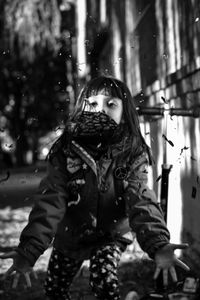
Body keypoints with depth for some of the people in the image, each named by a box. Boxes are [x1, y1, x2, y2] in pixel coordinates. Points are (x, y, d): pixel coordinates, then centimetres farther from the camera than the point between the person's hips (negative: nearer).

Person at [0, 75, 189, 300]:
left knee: (104, 282, -25)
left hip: (110, 234, -2)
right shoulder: (65, 151, -20)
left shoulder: (133, 155, -19)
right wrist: (29, 249, -45)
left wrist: (158, 244, -51)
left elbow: (141, 200, -30)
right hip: (69, 236, 2)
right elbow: (51, 200, -29)